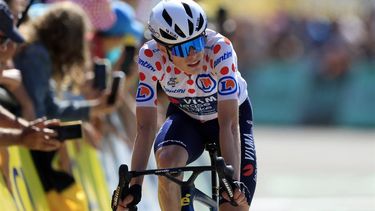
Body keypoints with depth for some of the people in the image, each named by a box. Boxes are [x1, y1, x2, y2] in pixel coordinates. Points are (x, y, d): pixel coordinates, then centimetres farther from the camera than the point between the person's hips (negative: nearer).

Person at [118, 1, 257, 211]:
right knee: (167, 160, -33)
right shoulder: (151, 57, -29)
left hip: (232, 113, -1)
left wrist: (234, 181, -48)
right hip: (185, 116, 1)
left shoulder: (219, 48, -35)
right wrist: (134, 187, -38)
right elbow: (146, 126, -28)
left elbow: (229, 123, -38)